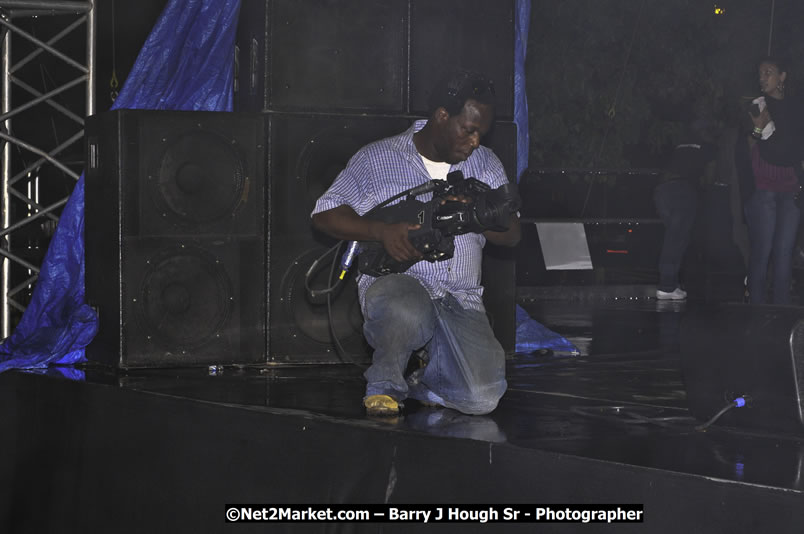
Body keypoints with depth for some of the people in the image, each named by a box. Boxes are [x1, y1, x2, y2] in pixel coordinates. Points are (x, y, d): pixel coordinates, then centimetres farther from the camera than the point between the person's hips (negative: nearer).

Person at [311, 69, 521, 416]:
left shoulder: (485, 165, 17)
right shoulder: (377, 159, 6)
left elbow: (512, 234, 11)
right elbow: (324, 215, 1)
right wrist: (383, 231, -15)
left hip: (461, 299, 4)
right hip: (396, 284, -3)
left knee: (482, 397, -20)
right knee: (408, 311, -42)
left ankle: (423, 382, 16)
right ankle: (384, 384, -9)